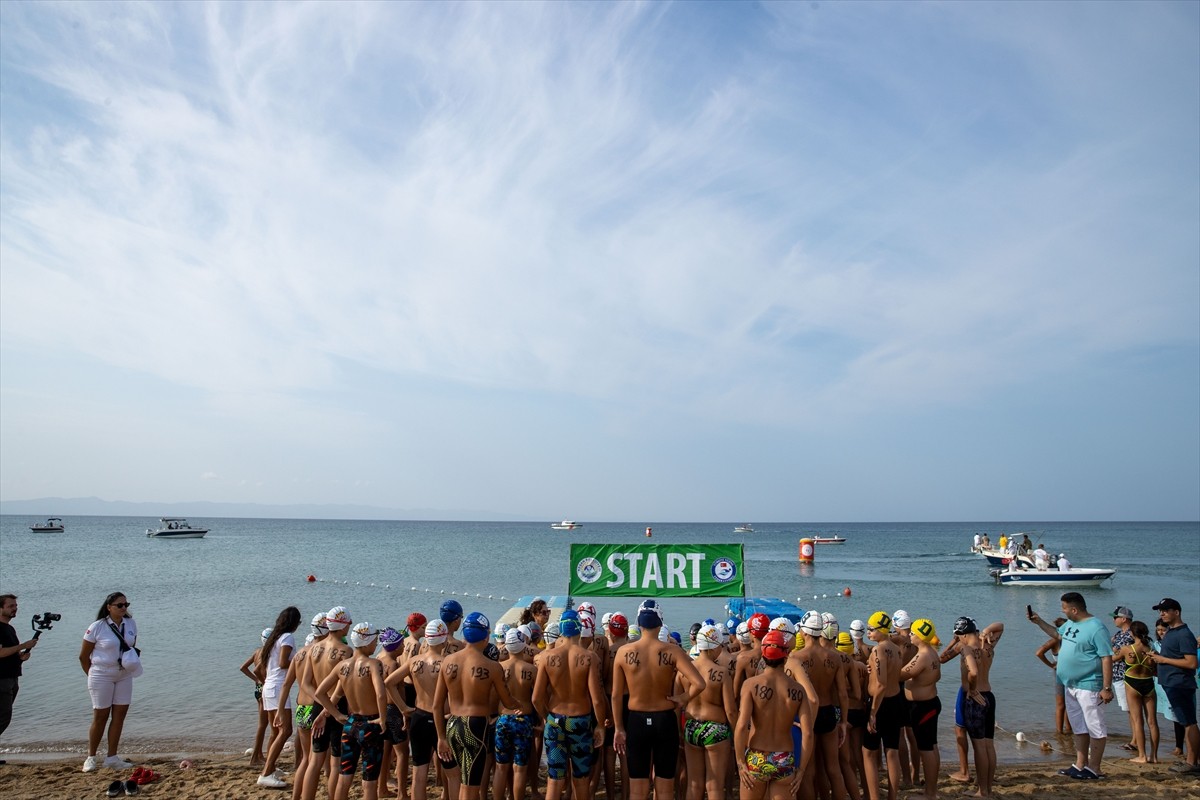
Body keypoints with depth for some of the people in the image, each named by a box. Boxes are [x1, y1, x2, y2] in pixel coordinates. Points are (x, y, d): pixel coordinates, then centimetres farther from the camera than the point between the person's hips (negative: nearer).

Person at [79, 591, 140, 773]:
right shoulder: (97, 627, -12)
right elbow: (83, 656, -4)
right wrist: (92, 675, 2)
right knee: (100, 716, 2)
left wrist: (132, 662, 3)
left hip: (124, 676, 4)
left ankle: (112, 758, 14)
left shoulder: (131, 624, 1)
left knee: (120, 714, 5)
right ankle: (91, 758, 18)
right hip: (102, 676, -4)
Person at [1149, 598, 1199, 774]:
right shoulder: (1170, 632, 15)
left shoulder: (1184, 635, -16)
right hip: (1172, 684, 10)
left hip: (1180, 685, -10)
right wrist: (1158, 656, 7)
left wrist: (1164, 660, -17)